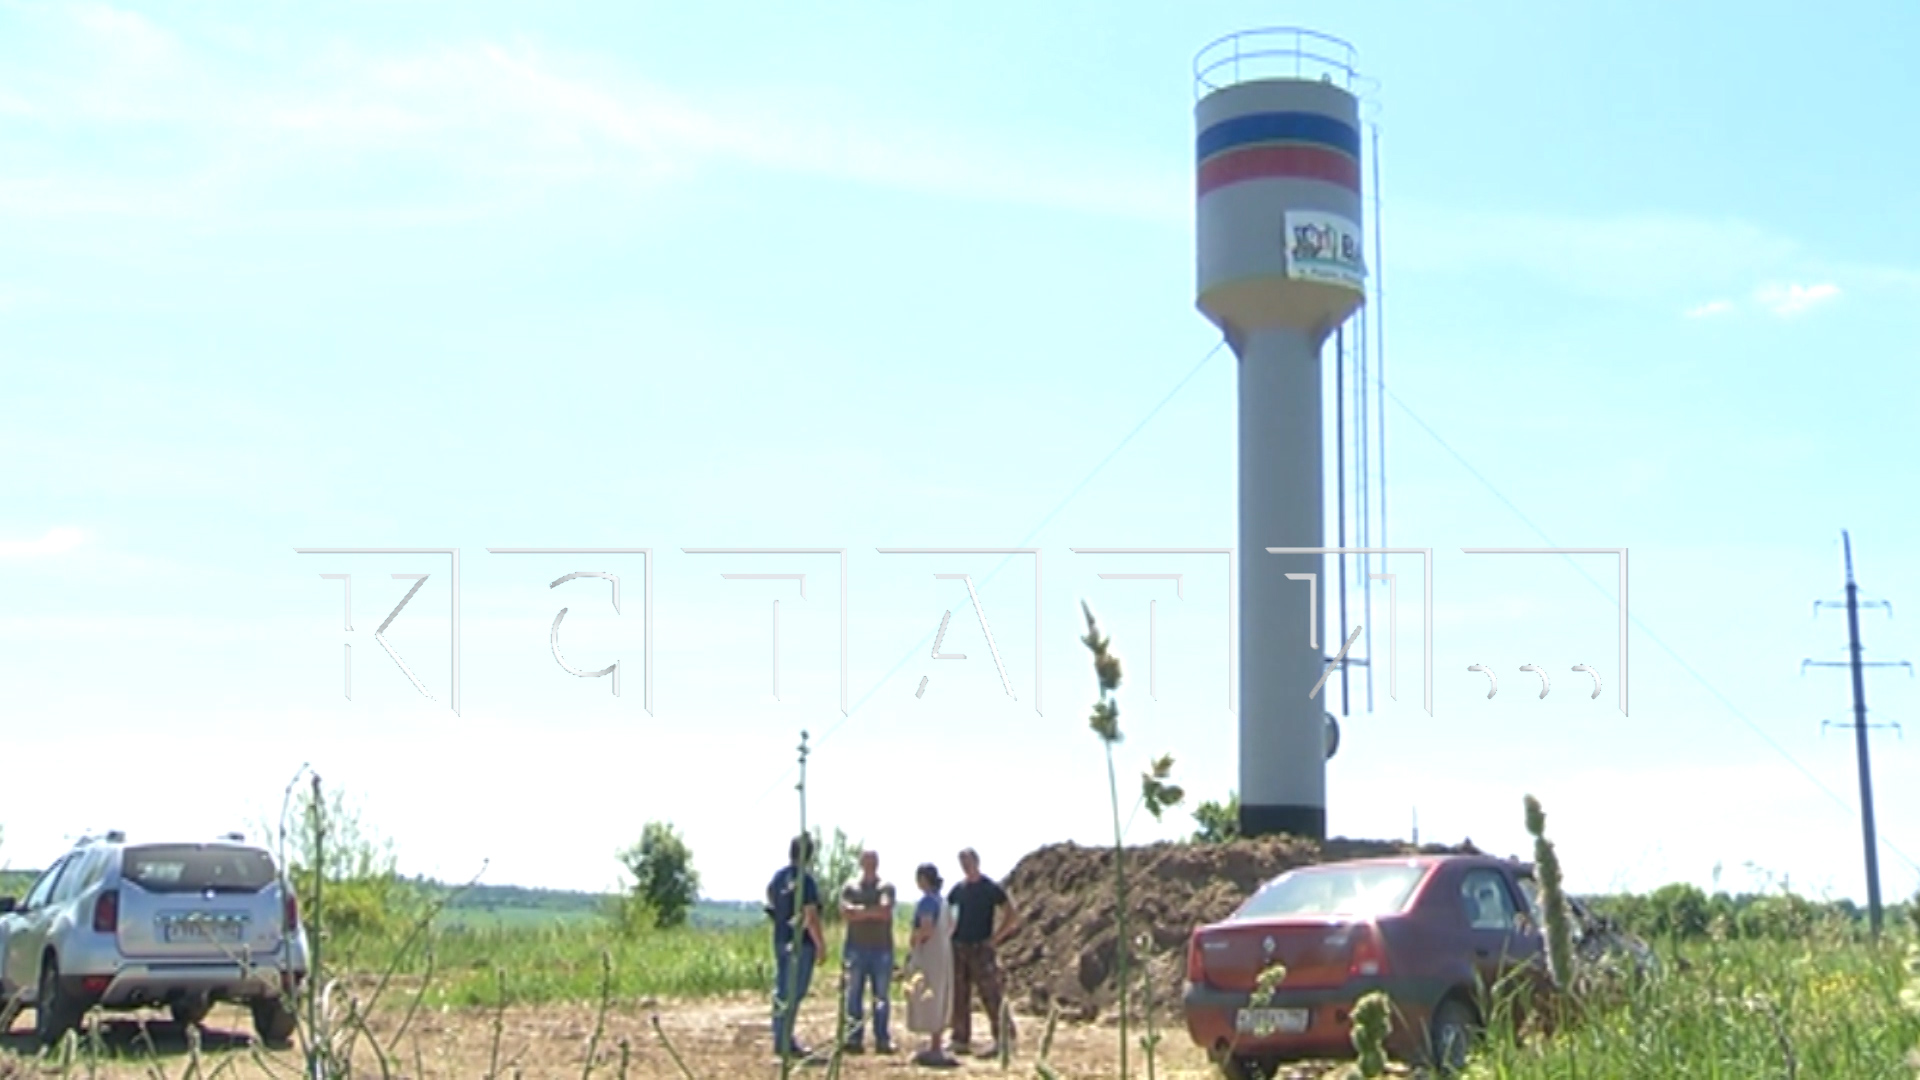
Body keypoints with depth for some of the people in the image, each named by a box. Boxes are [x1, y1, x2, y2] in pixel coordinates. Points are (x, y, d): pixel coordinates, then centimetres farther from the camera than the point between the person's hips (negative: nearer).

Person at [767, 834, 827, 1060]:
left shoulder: (777, 878, 7)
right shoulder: (805, 881, -16)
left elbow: (770, 903, 21)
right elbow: (811, 916, -19)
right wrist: (821, 943, -12)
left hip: (780, 940, 8)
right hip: (801, 942, -8)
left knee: (781, 990, 13)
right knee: (794, 992, -4)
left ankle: (781, 1039, 20)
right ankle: (785, 1042, -4)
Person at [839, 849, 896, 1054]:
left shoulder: (886, 887, 7)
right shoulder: (850, 887, 9)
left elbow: (885, 910, -10)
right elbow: (845, 912, -6)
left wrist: (860, 910, -7)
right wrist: (873, 911, -10)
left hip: (882, 948, 0)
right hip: (856, 947, 0)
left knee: (881, 996, 1)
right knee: (854, 994, -2)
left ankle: (882, 1039, 3)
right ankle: (854, 1038, -1)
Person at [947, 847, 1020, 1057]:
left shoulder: (991, 888, -5)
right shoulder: (958, 888, 10)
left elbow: (1014, 916, -7)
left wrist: (995, 938, -10)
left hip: (981, 949, -5)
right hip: (958, 947, 5)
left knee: (991, 996, -8)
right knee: (959, 996, 7)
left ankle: (1004, 1038, -4)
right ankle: (961, 1041, 13)